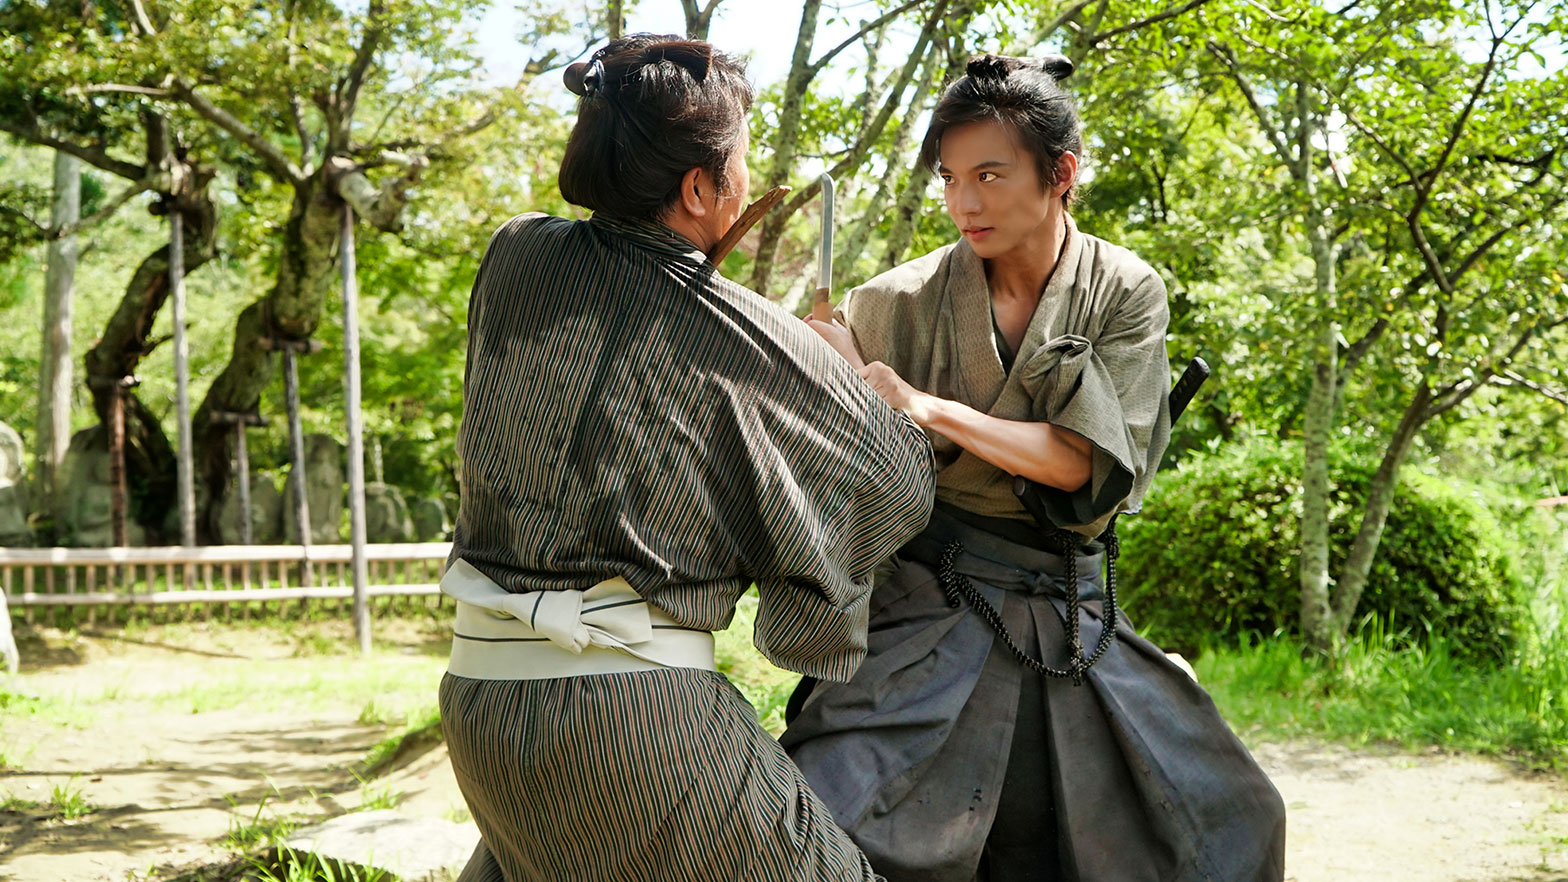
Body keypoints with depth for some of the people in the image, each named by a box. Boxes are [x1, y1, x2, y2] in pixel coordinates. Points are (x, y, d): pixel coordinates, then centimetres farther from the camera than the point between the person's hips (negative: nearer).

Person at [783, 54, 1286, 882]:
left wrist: (926, 409, -20)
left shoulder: (1124, 293, -1)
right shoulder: (902, 302, -5)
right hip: (929, 604, -2)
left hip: (1067, 613, 2)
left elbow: (1090, 461, -11)